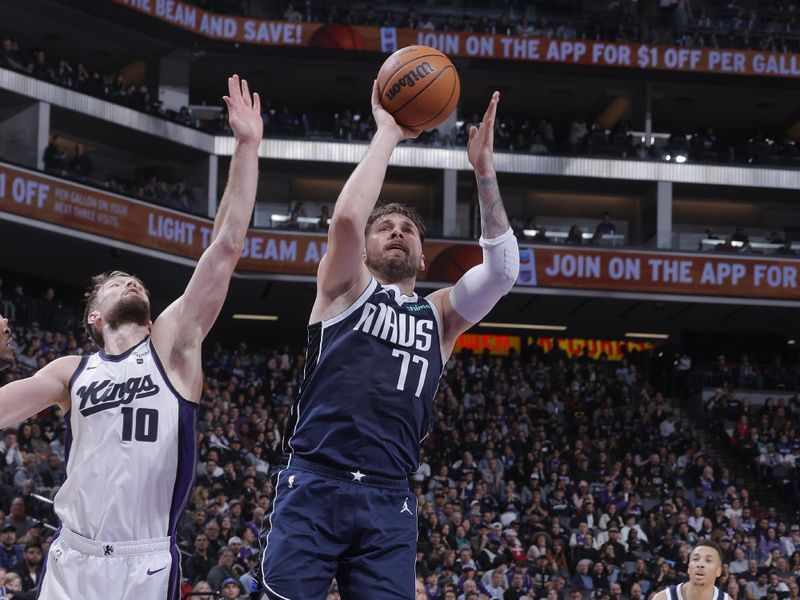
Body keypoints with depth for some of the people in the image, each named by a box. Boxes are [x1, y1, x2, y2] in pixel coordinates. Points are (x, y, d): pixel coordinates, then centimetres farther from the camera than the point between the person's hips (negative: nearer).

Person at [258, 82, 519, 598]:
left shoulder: (440, 315, 21)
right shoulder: (346, 291, 13)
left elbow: (504, 269, 6)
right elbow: (346, 218, -7)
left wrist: (484, 169, 2)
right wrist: (388, 134, 1)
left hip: (388, 499, 3)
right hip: (314, 485, -3)